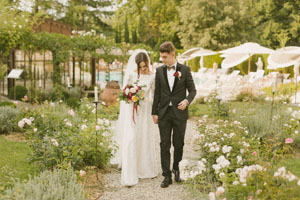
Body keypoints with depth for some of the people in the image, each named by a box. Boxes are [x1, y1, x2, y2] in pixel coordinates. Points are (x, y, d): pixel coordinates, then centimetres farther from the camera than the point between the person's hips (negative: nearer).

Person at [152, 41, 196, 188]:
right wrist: (154, 112, 5)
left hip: (180, 113, -1)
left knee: (178, 144, 7)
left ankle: (176, 168, 32)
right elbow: (157, 93, 7)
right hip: (164, 113, 2)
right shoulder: (159, 71, 4)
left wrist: (187, 100, -18)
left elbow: (192, 90, 2)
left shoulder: (185, 70, -2)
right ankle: (167, 176, 8)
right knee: (164, 145, 1)